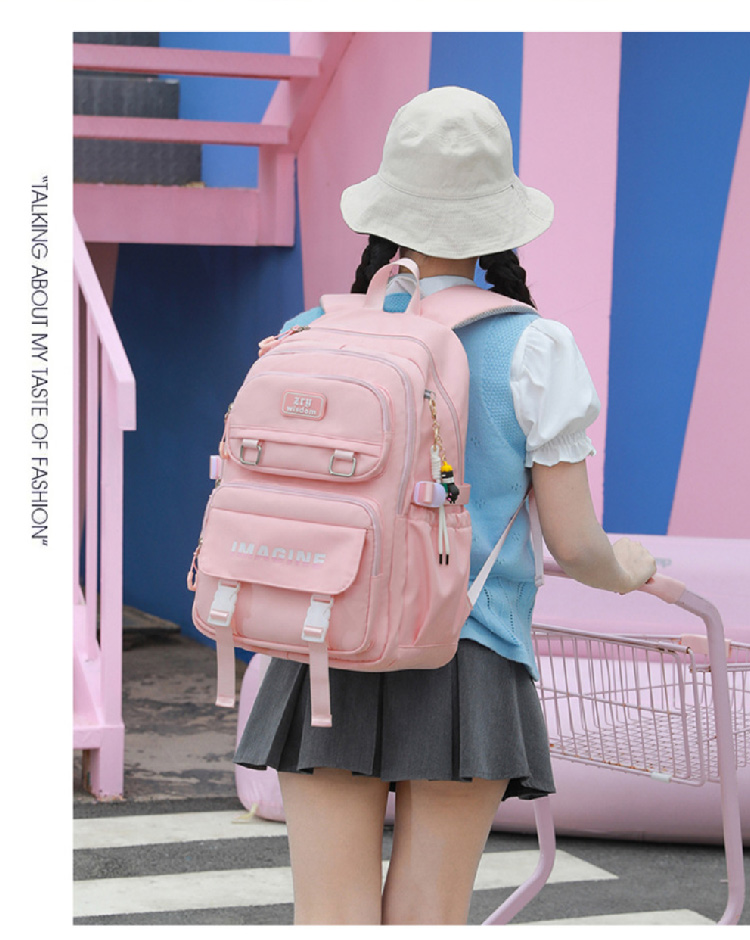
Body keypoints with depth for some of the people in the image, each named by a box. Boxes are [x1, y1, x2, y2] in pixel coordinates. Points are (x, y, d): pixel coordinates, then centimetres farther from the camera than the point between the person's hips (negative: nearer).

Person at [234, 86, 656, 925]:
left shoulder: (308, 339, 3)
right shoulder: (533, 350, -3)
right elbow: (573, 543, 0)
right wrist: (625, 571, 22)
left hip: (329, 666, 2)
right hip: (467, 666, -1)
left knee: (332, 920, 0)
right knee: (426, 921, 3)